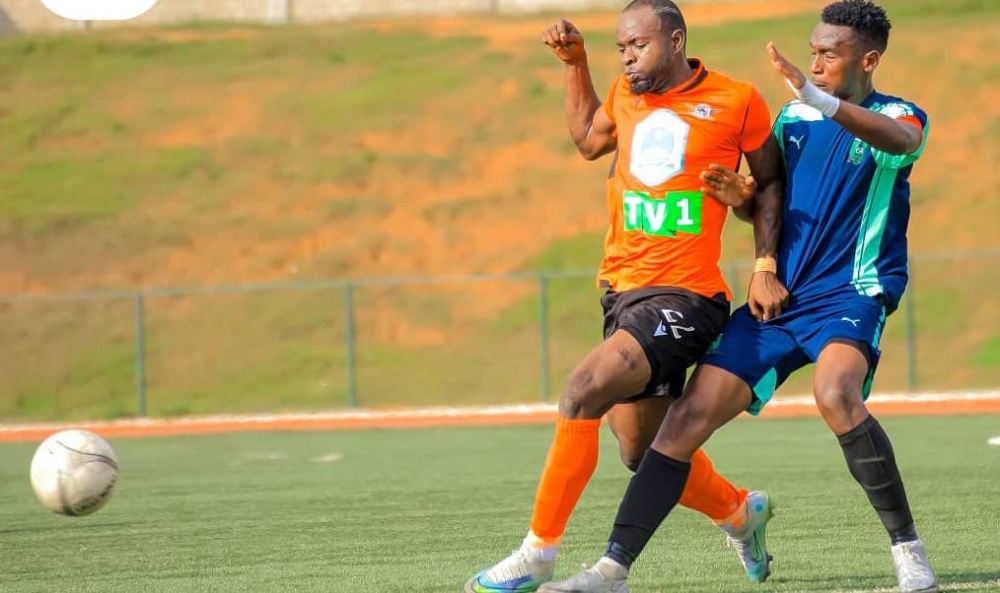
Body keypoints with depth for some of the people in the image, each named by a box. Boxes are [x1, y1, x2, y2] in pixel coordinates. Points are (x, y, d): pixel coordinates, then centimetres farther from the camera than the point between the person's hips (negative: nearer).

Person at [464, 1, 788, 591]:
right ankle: (742, 512, 40)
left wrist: (766, 267, -1)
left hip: (684, 296, -7)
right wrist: (574, 62, 23)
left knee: (584, 390, -25)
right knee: (643, 453, 12)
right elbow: (589, 138, 33)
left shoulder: (737, 101, -4)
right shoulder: (626, 96, 11)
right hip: (623, 292, 7)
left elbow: (772, 181, 9)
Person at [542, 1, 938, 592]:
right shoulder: (794, 117, 12)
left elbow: (900, 139, -30)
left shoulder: (898, 116, -4)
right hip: (779, 297, 5)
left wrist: (820, 99, -46)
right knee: (687, 419, -7)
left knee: (836, 393, -36)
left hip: (851, 293, -5)